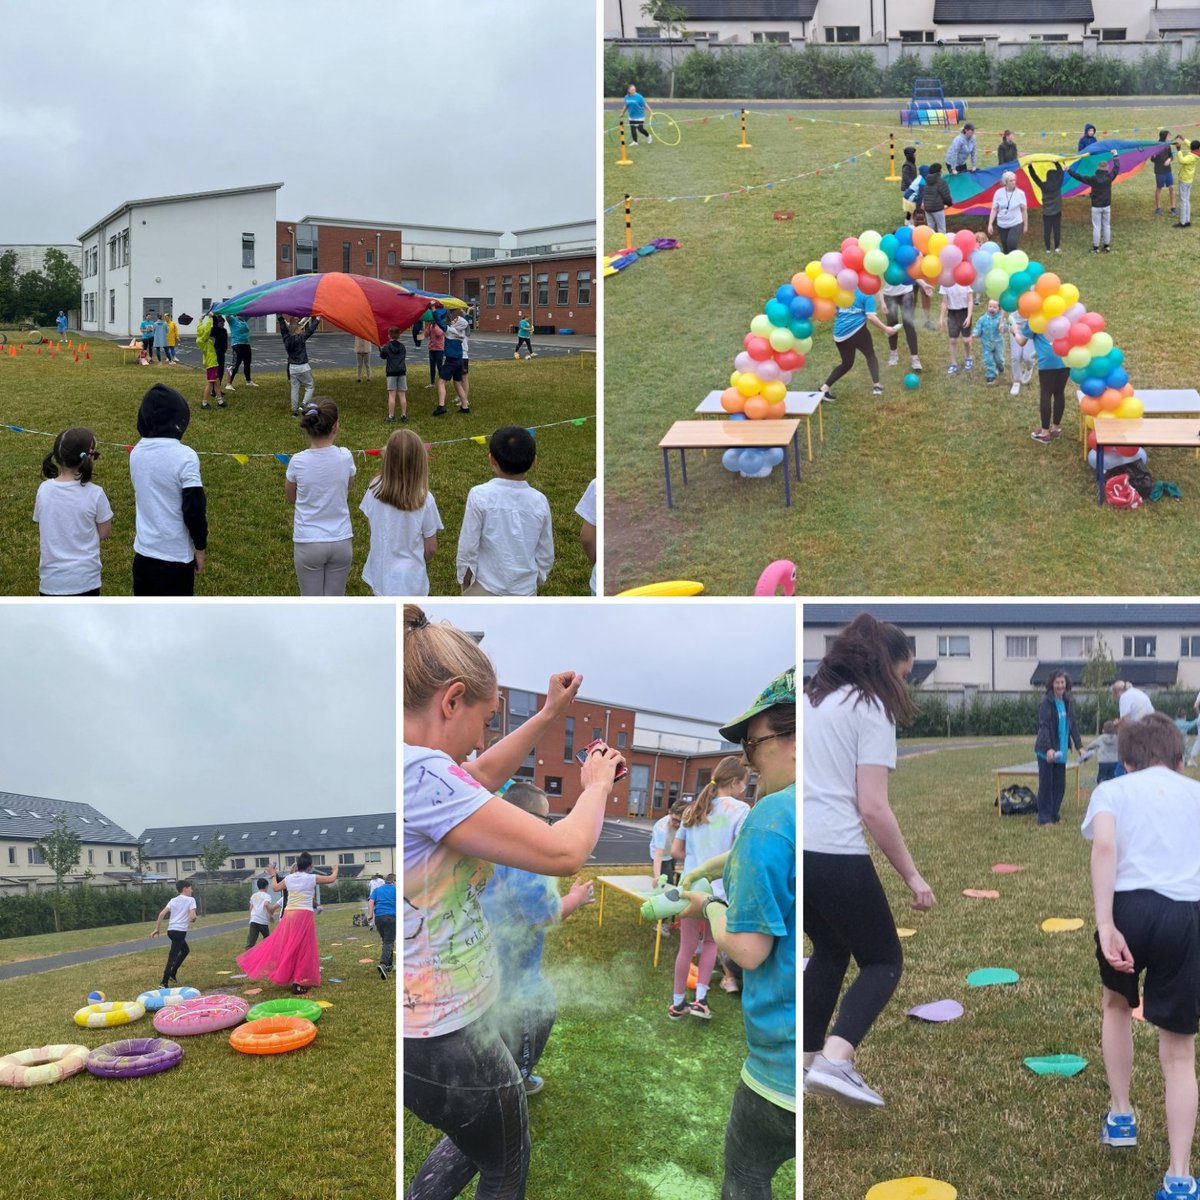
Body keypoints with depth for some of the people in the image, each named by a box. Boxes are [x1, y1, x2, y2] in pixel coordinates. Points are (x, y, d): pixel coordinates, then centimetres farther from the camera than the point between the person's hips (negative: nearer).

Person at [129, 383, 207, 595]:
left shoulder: (136, 453, 1)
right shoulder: (184, 456, -18)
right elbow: (195, 509, -15)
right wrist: (200, 547, -5)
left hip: (143, 552, 6)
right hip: (176, 555, -6)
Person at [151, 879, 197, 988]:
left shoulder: (173, 900, 14)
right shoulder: (190, 900, -3)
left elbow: (162, 914, 4)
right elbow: (192, 916, -15)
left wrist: (157, 929, 7)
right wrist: (190, 921, 9)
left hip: (171, 930, 7)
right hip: (180, 931, -7)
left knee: (185, 950, 27)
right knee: (172, 957, -6)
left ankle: (172, 974, 23)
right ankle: (164, 983, -10)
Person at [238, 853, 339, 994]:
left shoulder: (288, 878, 7)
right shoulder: (312, 878, -4)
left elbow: (275, 887, 25)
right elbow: (332, 879, 4)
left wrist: (273, 875, 42)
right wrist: (335, 870, 25)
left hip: (289, 915, 4)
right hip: (305, 915, -4)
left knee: (285, 947, 15)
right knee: (303, 950, 2)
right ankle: (299, 984, 3)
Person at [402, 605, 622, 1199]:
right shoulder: (418, 772, -29)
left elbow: (473, 782, 21)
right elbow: (563, 852, -27)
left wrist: (548, 716, 18)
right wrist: (597, 785, -7)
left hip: (426, 1017, 9)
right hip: (444, 1039, -9)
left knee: (471, 1140, 32)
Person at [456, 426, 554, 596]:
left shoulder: (479, 496, -15)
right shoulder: (539, 501, -6)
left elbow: (468, 546, -12)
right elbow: (546, 554, 2)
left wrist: (465, 578, 3)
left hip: (484, 589, -2)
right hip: (525, 590, 3)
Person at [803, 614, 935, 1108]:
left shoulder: (809, 698, 16)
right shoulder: (869, 708, -5)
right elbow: (873, 808, -11)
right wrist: (912, 876, -4)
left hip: (790, 850, 7)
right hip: (834, 855, -7)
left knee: (829, 952, 26)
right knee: (883, 961, 9)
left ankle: (808, 1060, 26)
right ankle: (834, 1061, -10)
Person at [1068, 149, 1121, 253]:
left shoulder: (1093, 179, -15)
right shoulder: (1109, 177, -8)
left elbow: (1079, 177, -11)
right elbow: (1116, 168, 8)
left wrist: (1069, 170, -1)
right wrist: (1115, 156, 23)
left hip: (1096, 207, -3)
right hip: (1106, 206, 3)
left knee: (1096, 227, 2)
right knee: (1107, 226, 13)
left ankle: (1096, 248, 6)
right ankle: (1106, 246, 20)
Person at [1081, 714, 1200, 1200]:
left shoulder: (1112, 789, 15)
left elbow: (1104, 846, -6)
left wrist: (1105, 923, -13)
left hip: (1129, 906, 0)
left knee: (1117, 1002, 32)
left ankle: (1121, 1117, 39)